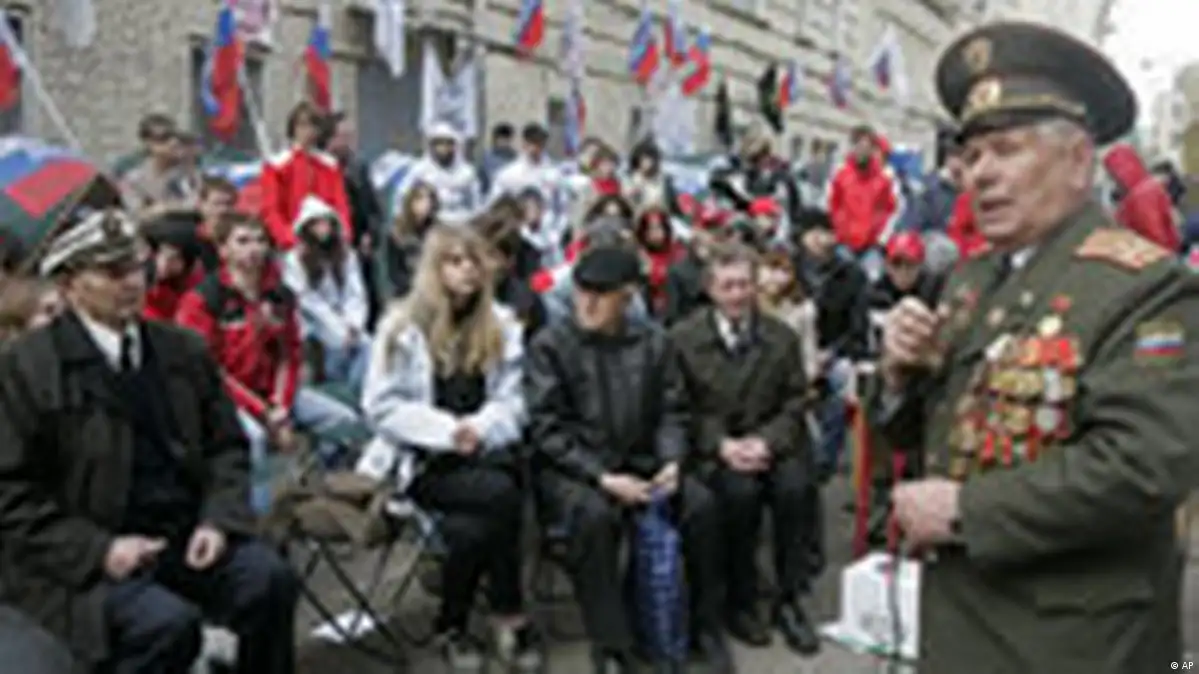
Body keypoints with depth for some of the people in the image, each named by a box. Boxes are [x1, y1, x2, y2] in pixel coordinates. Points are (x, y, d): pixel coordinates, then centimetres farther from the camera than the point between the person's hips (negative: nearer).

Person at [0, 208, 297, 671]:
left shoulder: (183, 348, 8)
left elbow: (226, 445, 12)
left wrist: (217, 519, -6)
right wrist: (100, 549, -18)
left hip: (184, 534, 4)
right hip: (84, 558, -4)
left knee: (270, 578, -21)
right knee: (168, 622, -29)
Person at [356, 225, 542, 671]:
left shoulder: (501, 323, 9)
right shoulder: (403, 324, -1)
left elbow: (512, 400, 5)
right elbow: (382, 406, -6)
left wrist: (481, 428, -16)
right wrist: (447, 430, -17)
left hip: (484, 451, 3)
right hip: (421, 459, -3)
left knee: (470, 528, -30)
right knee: (499, 495, -30)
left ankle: (453, 626, -5)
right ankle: (512, 615, -12)